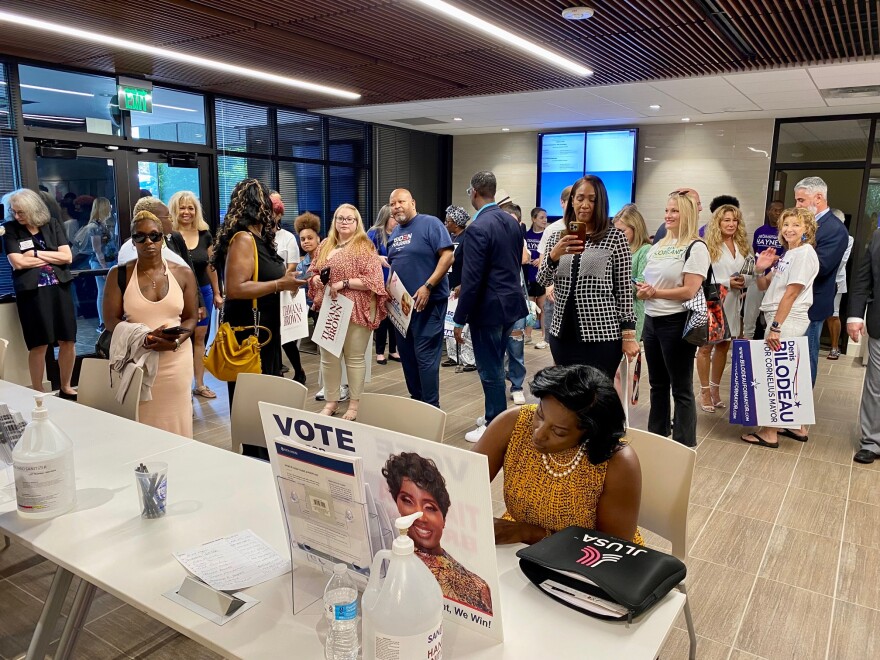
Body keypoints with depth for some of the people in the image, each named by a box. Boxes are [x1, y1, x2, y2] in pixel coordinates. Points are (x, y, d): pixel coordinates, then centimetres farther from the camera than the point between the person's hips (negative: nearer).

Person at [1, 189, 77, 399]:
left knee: (68, 341, 5)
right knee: (39, 345, 0)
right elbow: (17, 263, -10)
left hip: (59, 289, 2)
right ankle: (37, 393, 13)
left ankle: (66, 388, 21)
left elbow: (67, 257, -1)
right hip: (31, 292, -2)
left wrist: (36, 253, -6)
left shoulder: (53, 225, 7)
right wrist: (53, 258, -4)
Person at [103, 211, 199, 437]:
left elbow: (191, 318, 7)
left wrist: (177, 340, -15)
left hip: (175, 360, 1)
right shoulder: (119, 274, 2)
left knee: (175, 423, 2)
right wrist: (144, 338, -18)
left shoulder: (183, 273, 5)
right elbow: (111, 321, -1)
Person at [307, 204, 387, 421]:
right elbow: (312, 272, 19)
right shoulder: (325, 246, 13)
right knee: (328, 357, 9)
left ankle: (355, 405, 13)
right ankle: (331, 401, 21)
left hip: (355, 310, -6)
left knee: (354, 358, 3)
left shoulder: (364, 246, -6)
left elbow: (372, 280, -14)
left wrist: (344, 283, -19)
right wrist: (317, 279, -5)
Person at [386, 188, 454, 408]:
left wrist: (427, 287, -22)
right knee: (406, 355, 13)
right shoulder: (395, 233, 15)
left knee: (425, 356, -6)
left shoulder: (430, 223, -8)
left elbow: (447, 255, -16)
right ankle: (416, 400, 26)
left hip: (427, 302, -8)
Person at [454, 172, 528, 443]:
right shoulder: (512, 222, 7)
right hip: (510, 303, 9)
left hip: (488, 308, -9)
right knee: (495, 366, 20)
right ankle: (496, 416, 32)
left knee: (490, 370, 3)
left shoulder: (478, 228, -19)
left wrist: (459, 319, -14)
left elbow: (472, 279, -21)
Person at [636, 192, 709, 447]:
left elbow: (689, 291, -17)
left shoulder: (695, 248, -9)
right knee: (657, 384, 17)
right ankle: (656, 436, 30)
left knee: (681, 388, 3)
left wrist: (655, 293, -17)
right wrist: (641, 290, -6)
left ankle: (684, 446, 14)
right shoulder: (658, 246, 13)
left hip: (677, 323, -7)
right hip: (652, 320, 7)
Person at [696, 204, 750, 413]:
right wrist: (727, 283, -17)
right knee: (706, 347, 4)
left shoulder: (741, 246, 9)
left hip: (732, 304, 6)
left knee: (723, 347, 12)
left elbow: (747, 273, 15)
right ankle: (705, 391, 14)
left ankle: (715, 388, 24)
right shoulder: (709, 247, -11)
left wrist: (743, 281, -6)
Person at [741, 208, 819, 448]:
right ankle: (797, 427, 24)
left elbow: (791, 293, -17)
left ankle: (770, 433, 3)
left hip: (788, 320, -9)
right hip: (779, 319, 9)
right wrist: (760, 270, -4)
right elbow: (765, 286, 17)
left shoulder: (805, 253, -11)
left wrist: (775, 327, -20)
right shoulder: (787, 254, 16)